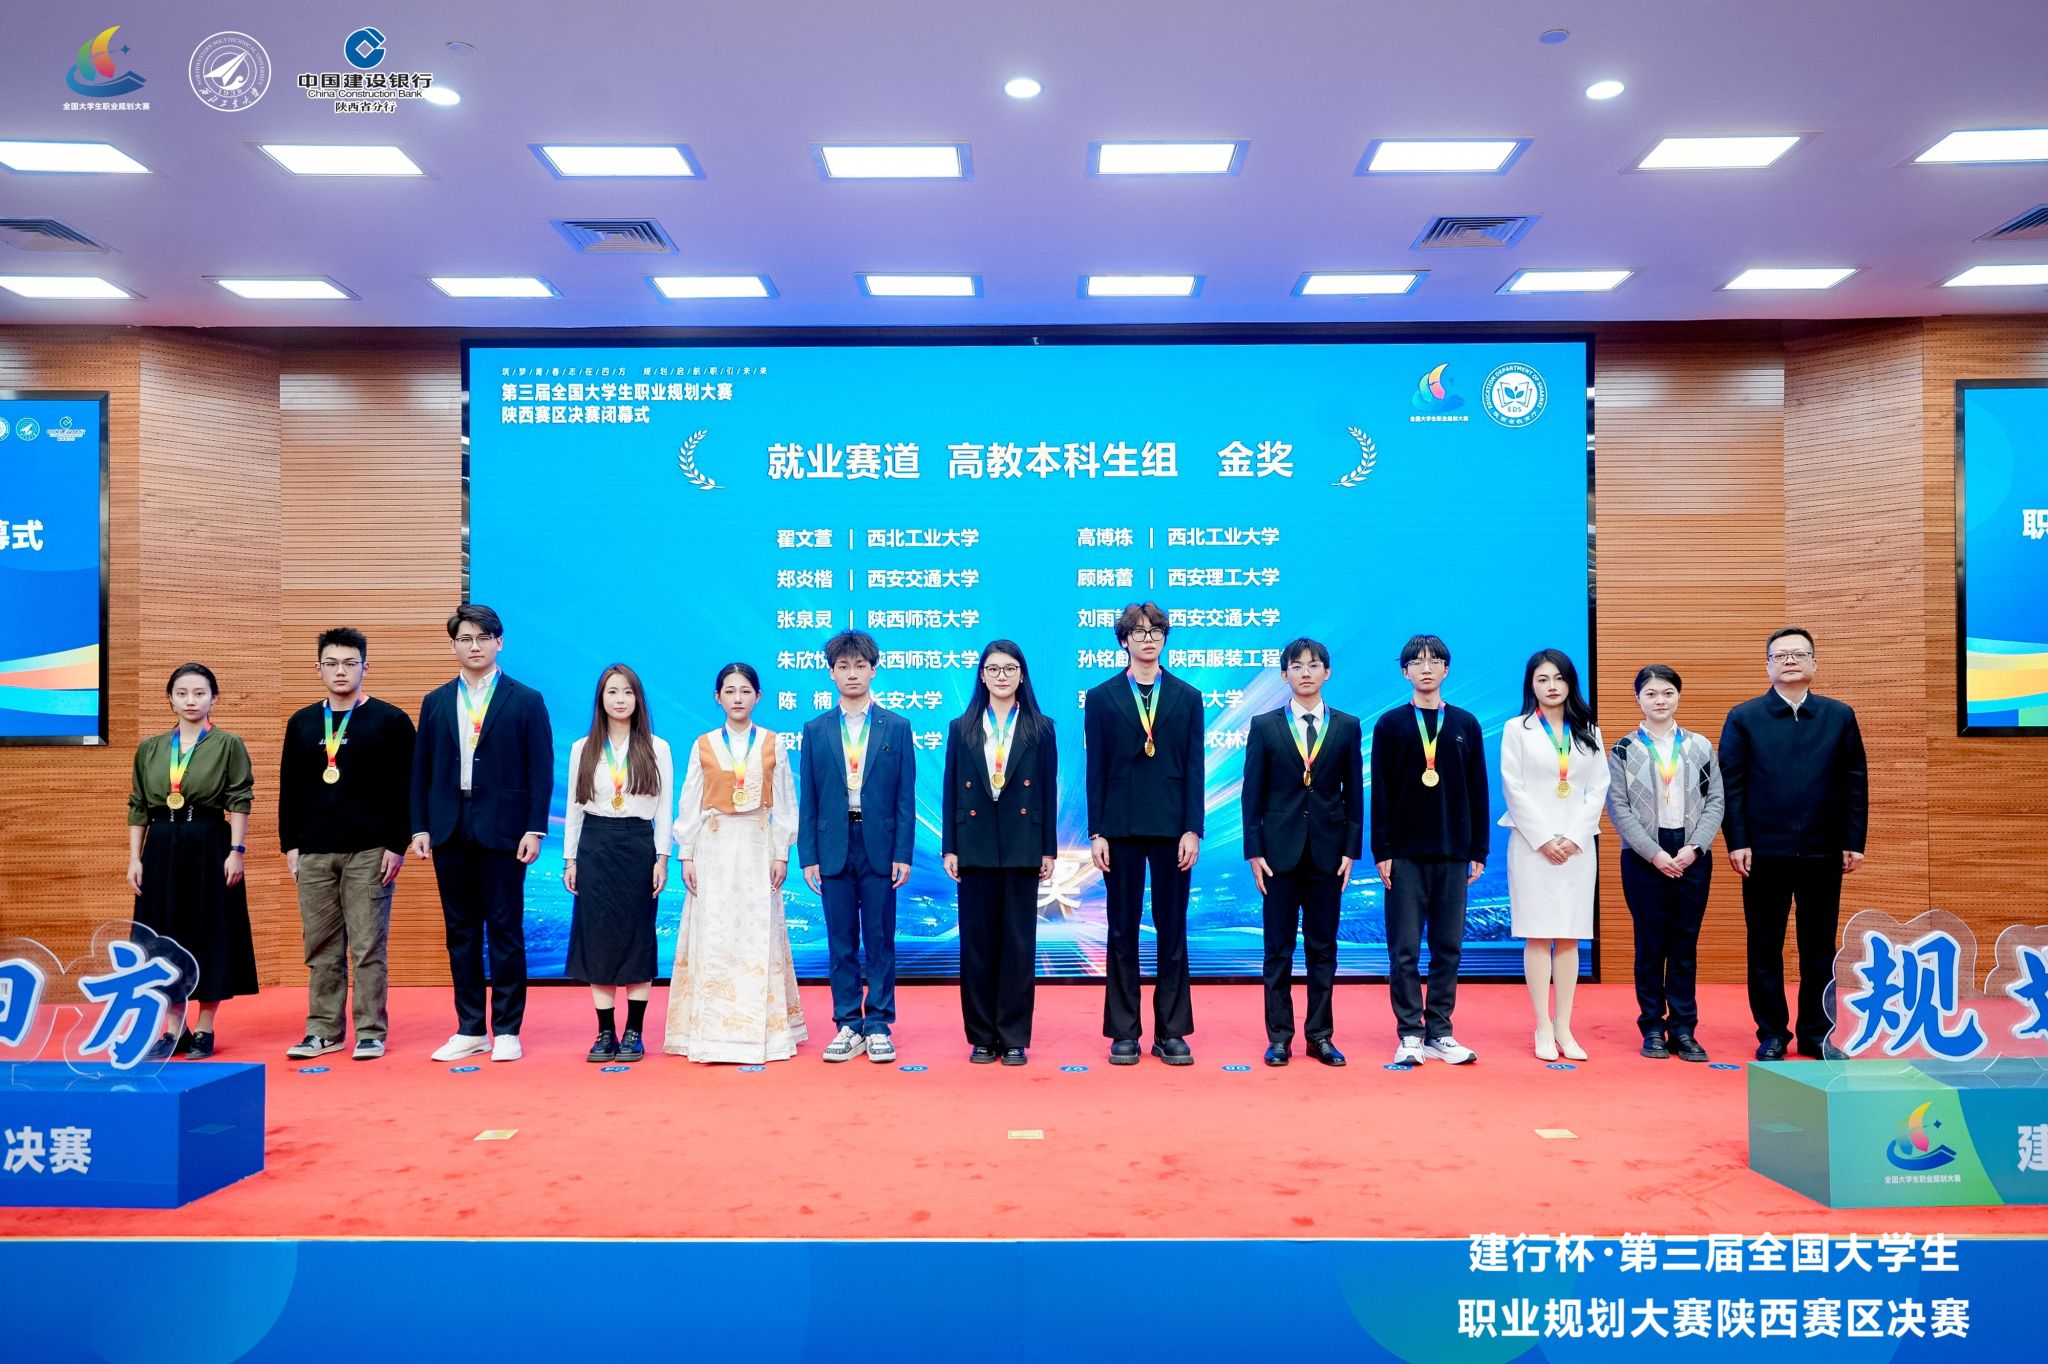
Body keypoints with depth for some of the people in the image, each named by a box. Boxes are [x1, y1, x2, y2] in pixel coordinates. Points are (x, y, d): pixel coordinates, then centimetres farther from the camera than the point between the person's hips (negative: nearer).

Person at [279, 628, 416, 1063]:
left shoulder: (390, 721, -1)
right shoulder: (301, 723, 11)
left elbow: (405, 788, -4)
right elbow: (289, 788, 14)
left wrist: (397, 845, -10)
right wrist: (289, 845, 7)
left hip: (369, 852, -4)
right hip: (313, 853, 4)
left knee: (368, 948, -1)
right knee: (321, 949, 9)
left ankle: (370, 1031, 7)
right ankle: (323, 1030, 18)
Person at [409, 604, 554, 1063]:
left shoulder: (526, 701, 2)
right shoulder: (435, 702, 11)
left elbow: (541, 770, -2)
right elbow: (421, 770, 11)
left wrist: (535, 829, -9)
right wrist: (419, 827, 2)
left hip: (502, 830, -3)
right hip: (449, 831, 4)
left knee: (505, 930, 0)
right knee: (461, 931, 8)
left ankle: (507, 1030, 8)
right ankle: (471, 1029, 16)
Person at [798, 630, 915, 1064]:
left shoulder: (896, 727, 3)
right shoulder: (816, 730, 7)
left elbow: (906, 797, 1)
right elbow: (809, 800, 6)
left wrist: (903, 854, -6)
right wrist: (808, 856, 0)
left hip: (879, 846, -1)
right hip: (834, 847, 1)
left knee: (879, 940, 3)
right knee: (841, 942, 6)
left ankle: (879, 1026, 12)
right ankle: (848, 1026, 15)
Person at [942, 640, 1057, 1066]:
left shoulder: (1040, 729, 5)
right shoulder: (961, 729, 8)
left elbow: (1049, 792, 3)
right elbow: (951, 792, 6)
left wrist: (1049, 850, -1)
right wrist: (949, 848, 0)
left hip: (1022, 848, -1)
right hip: (975, 847, 1)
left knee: (1019, 942, 3)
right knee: (977, 942, 4)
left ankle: (1014, 1038, 10)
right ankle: (981, 1037, 13)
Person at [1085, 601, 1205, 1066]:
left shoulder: (1187, 698, 8)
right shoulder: (1101, 698, 6)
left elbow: (1195, 768, 3)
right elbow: (1096, 770, 2)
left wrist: (1192, 830, -5)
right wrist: (1096, 833, -4)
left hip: (1172, 828, 1)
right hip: (1121, 828, 0)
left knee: (1172, 932, 5)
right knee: (1123, 932, 5)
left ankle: (1171, 1032, 13)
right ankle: (1124, 1033, 12)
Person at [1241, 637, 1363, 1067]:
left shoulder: (1348, 727, 6)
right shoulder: (1265, 726, 3)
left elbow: (1354, 793, 5)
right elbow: (1252, 794, 1)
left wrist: (1351, 850, -1)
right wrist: (1254, 850, -5)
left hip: (1327, 851, 1)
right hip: (1280, 850, -1)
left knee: (1323, 948, 7)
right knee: (1279, 948, 4)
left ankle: (1320, 1035, 16)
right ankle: (1279, 1036, 12)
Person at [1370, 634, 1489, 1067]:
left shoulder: (1466, 724, 8)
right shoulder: (1390, 725, 2)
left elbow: (1478, 792, 8)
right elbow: (1381, 793, 0)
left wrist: (1479, 851, 4)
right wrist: (1381, 851, -6)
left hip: (1453, 853, 2)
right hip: (1405, 852, -2)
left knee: (1448, 947, 6)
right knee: (1404, 949, 0)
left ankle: (1440, 1032, 14)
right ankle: (1410, 1034, 7)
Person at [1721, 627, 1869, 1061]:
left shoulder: (1840, 716, 8)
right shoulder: (1744, 717, 3)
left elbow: (1856, 783, 6)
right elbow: (1731, 784, -1)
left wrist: (1855, 842, 0)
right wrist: (1737, 843, -8)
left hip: (1824, 852, 2)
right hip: (1765, 852, -1)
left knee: (1820, 948, 8)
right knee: (1765, 948, 5)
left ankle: (1816, 1034, 19)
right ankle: (1771, 1035, 14)